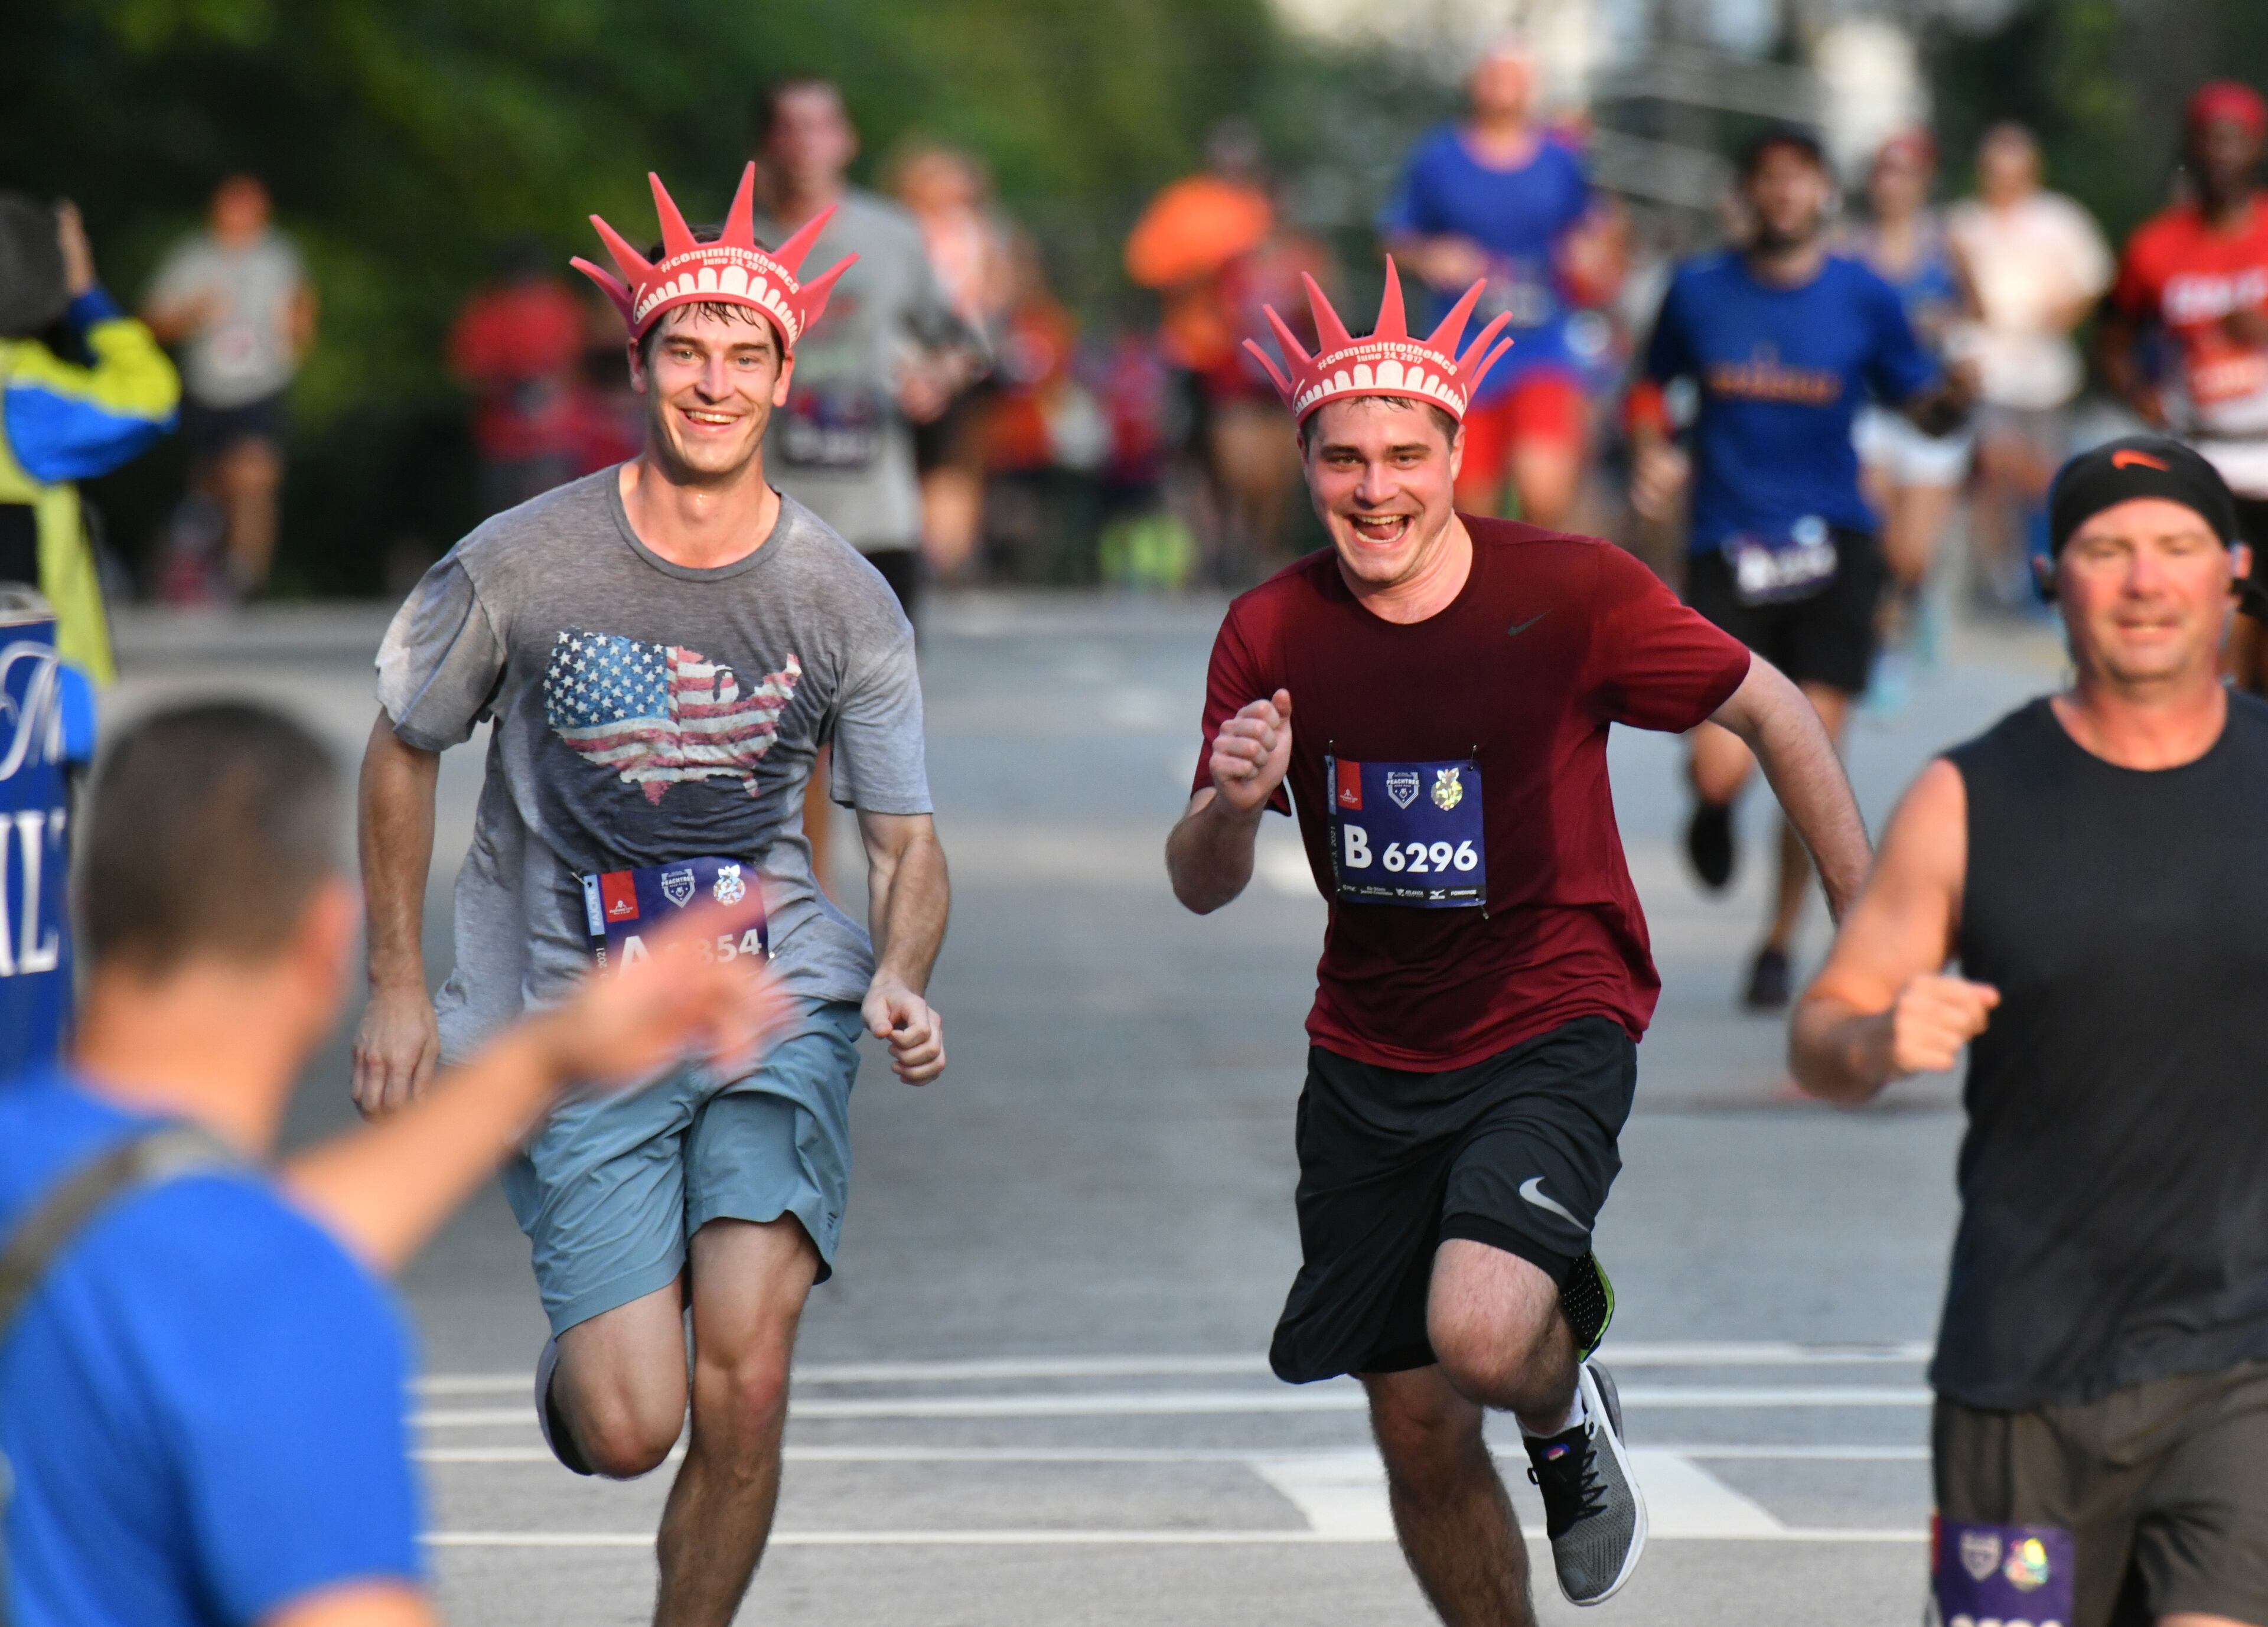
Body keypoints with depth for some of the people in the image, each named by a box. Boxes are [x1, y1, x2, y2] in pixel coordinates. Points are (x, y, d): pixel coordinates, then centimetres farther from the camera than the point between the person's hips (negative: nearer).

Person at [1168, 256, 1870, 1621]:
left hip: (1552, 1032, -4)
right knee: (1419, 1438, 7)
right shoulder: (1271, 634, -5)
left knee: (1480, 1336, -27)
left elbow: (1772, 713, -1)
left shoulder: (1571, 591, -14)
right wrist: (1232, 806, -23)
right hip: (1371, 1059, 4)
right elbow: (1202, 891, 1)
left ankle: (1568, 1412, 9)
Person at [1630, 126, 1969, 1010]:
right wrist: (1652, 454, -1)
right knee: (1721, 769, -12)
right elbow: (1652, 385, 18)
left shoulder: (1865, 298, 3)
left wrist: (1953, 397, -15)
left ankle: (1780, 943, 14)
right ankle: (1714, 810, 28)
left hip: (1831, 547, 0)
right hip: (1727, 553, 0)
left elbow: (1920, 400, 8)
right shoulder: (1698, 290, 4)